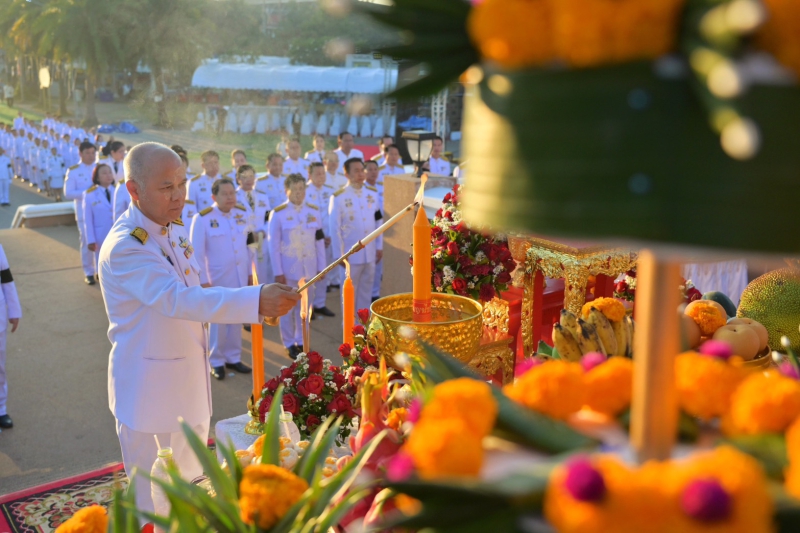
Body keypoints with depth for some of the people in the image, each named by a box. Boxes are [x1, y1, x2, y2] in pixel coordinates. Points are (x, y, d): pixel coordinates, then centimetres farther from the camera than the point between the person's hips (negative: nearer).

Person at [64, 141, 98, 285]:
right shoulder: (73, 171, -2)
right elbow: (68, 193, -8)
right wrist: (86, 193, -19)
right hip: (84, 212, -2)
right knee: (87, 242, 3)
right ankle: (89, 273, 13)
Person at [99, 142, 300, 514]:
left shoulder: (176, 230, 4)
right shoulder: (124, 247, -25)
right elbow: (177, 299, -39)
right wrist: (256, 301, -49)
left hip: (190, 383, 8)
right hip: (149, 393, -8)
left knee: (191, 489, 23)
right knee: (158, 504, 8)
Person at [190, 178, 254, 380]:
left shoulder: (242, 214, 2)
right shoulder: (202, 219, -13)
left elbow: (248, 244, 6)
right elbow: (197, 253, -10)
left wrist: (250, 272, 7)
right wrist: (203, 281, -11)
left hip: (240, 277, 4)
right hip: (217, 278, -4)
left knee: (237, 319, 13)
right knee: (218, 321, 8)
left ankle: (233, 358, 27)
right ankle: (216, 361, 22)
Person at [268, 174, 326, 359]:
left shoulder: (314, 211, 3)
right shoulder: (278, 213, -8)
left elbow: (319, 241, 6)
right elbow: (274, 245, -7)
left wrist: (321, 266, 4)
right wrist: (278, 272, -10)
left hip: (309, 268, 3)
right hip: (288, 269, -3)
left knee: (305, 306, 12)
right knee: (288, 307, 7)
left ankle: (302, 341, 26)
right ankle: (290, 344, 20)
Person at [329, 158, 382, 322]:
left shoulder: (373, 193, 4)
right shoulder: (338, 198, -10)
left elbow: (378, 221, 9)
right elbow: (335, 228, -9)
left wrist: (379, 246, 8)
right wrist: (339, 255, -9)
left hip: (370, 252, 4)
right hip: (351, 253, -4)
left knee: (366, 289, 13)